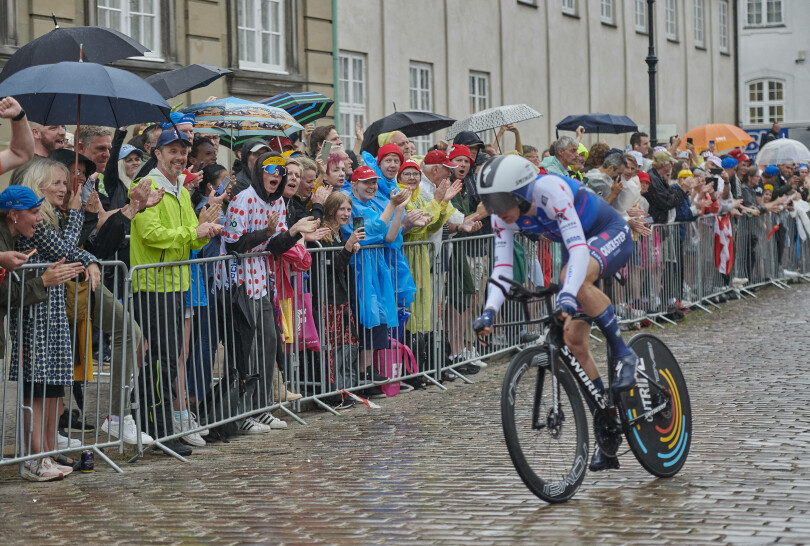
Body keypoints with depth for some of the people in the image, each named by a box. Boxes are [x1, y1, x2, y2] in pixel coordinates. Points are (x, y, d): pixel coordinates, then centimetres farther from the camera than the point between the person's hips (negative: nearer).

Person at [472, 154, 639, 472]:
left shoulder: (550, 191, -35)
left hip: (611, 235, -7)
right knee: (572, 341, -3)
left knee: (576, 278, -40)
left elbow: (579, 249, -42)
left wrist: (567, 295, -56)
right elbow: (502, 269, -15)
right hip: (576, 245, 7)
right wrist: (490, 311, -31)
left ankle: (623, 355, -20)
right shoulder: (503, 216, -15)